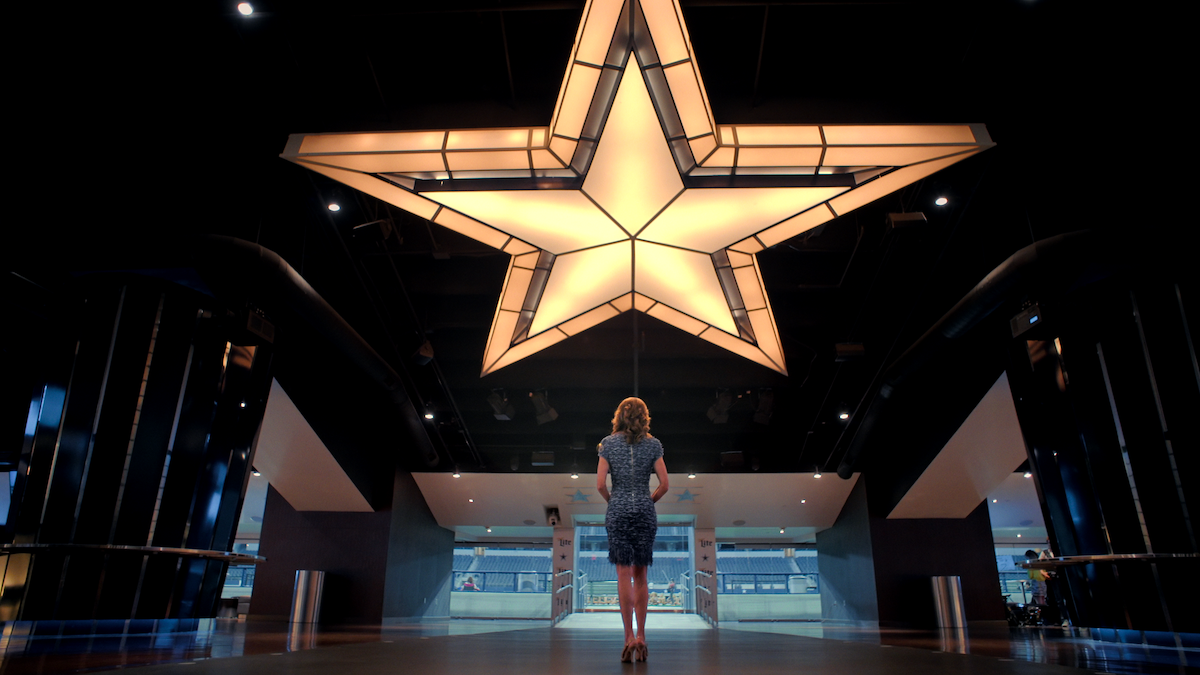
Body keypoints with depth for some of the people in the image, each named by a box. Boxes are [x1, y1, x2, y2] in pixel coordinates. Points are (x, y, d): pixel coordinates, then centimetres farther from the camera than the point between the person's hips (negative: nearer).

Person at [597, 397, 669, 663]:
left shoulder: (609, 443, -1)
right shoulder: (653, 444, 1)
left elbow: (600, 484, -7)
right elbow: (664, 484, -3)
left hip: (618, 511, -1)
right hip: (645, 512, 1)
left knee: (624, 575, 1)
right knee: (640, 575, 10)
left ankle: (629, 636, -3)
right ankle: (641, 635, 12)